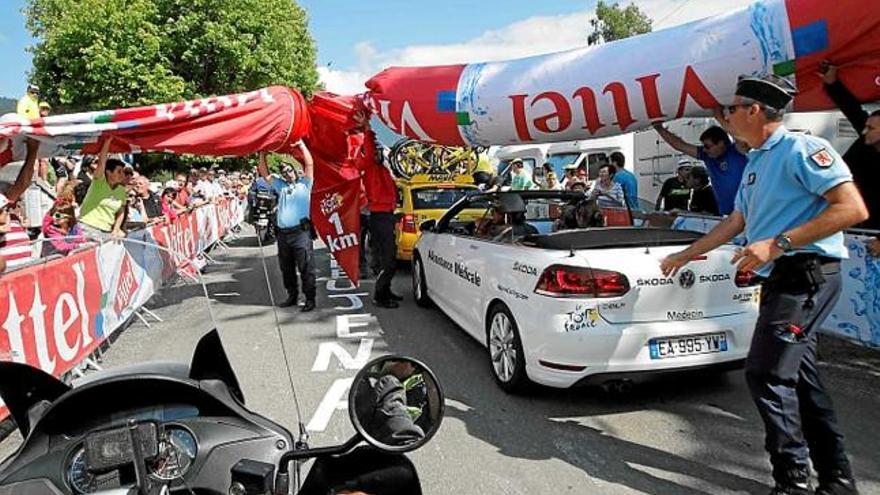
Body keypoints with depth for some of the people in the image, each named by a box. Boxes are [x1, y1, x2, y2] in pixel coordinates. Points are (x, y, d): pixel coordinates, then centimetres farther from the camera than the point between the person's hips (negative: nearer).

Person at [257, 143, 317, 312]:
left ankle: (310, 298, -2)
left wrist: (300, 144, 3)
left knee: (306, 267, -6)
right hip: (283, 233, 5)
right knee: (286, 268, 12)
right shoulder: (281, 185, 21)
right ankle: (292, 296, 23)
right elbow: (264, 173, 19)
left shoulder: (304, 183, 10)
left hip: (300, 231, -5)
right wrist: (262, 154, 12)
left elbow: (309, 163, 1)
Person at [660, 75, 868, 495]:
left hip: (806, 274, -10)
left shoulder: (802, 149, -11)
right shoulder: (755, 163, 18)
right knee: (797, 375, 12)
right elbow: (735, 222, 27)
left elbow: (853, 208, -20)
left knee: (766, 374, -9)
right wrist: (685, 255, 29)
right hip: (782, 278, 10)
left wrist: (778, 243, -24)